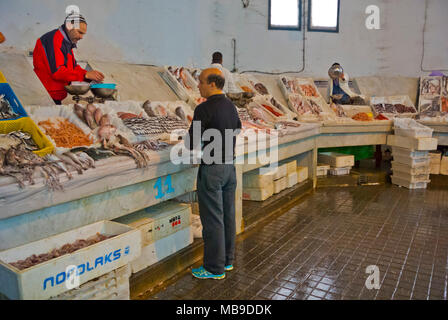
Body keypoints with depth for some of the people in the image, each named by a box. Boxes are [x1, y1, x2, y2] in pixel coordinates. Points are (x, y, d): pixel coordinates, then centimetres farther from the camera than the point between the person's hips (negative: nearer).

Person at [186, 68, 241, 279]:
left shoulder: (204, 109, -15)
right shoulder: (231, 106, 9)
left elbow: (191, 143, -15)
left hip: (212, 168, -8)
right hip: (230, 165, 8)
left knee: (212, 218, 1)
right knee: (228, 214, 15)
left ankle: (215, 268, 12)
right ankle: (227, 260, 28)